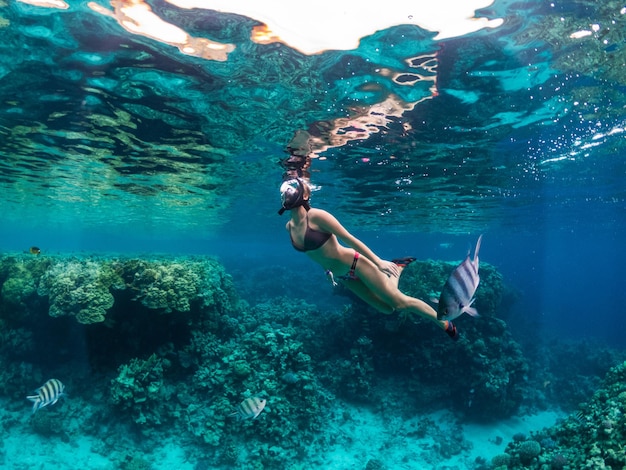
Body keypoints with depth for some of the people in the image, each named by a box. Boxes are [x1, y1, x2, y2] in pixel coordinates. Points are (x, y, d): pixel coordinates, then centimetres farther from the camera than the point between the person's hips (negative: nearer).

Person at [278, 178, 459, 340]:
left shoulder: (316, 216, -24)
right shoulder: (289, 227, -4)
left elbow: (349, 238, -20)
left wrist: (378, 262, -17)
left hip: (355, 264, -7)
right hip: (340, 276, 7)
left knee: (399, 302, 0)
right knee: (387, 307, 18)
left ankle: (444, 323, 20)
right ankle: (397, 268, 40)